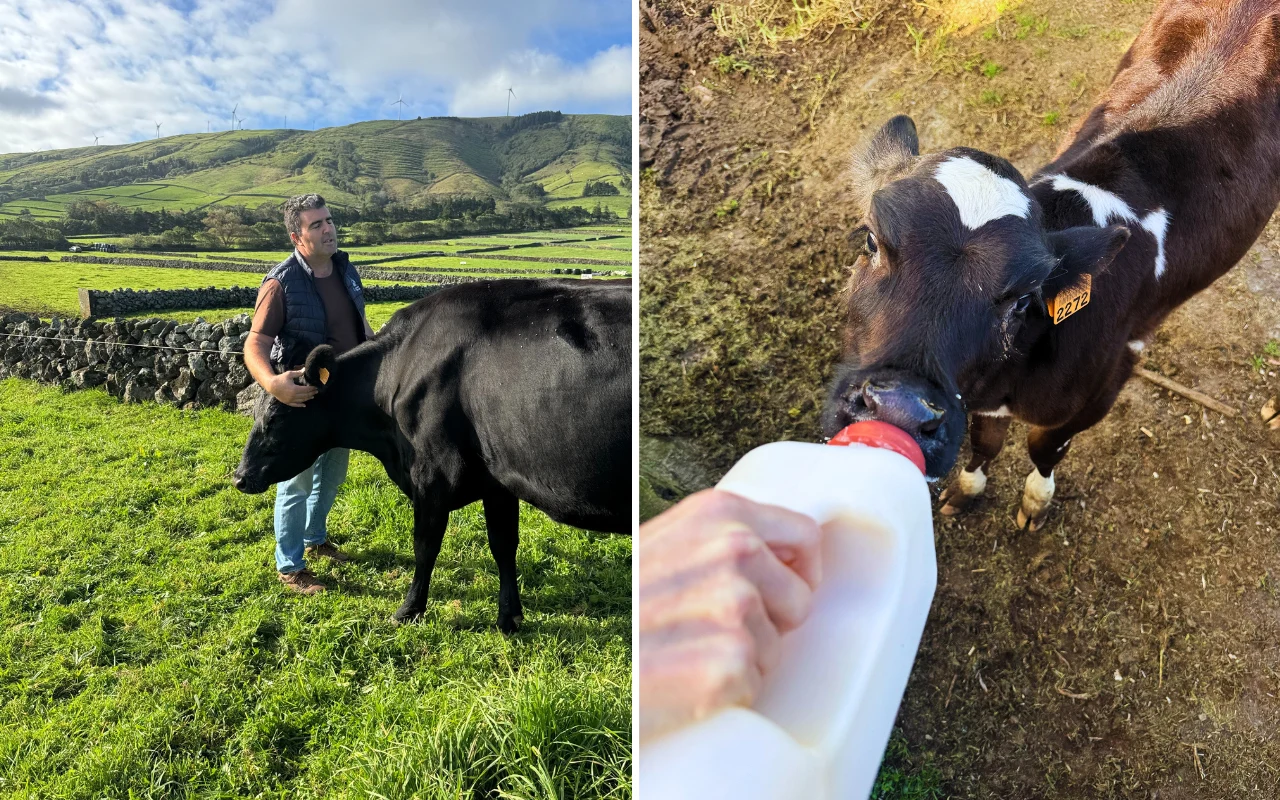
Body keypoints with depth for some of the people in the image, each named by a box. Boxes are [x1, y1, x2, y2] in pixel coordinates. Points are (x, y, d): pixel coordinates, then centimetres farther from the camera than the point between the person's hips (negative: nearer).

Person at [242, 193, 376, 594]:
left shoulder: (346, 269, 1)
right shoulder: (282, 283, -20)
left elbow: (361, 324, 14)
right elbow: (255, 345, -23)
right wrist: (272, 383, -42)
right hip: (304, 399, -7)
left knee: (332, 474, 22)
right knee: (298, 482, 6)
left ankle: (315, 538, 45)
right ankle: (290, 567, 23)